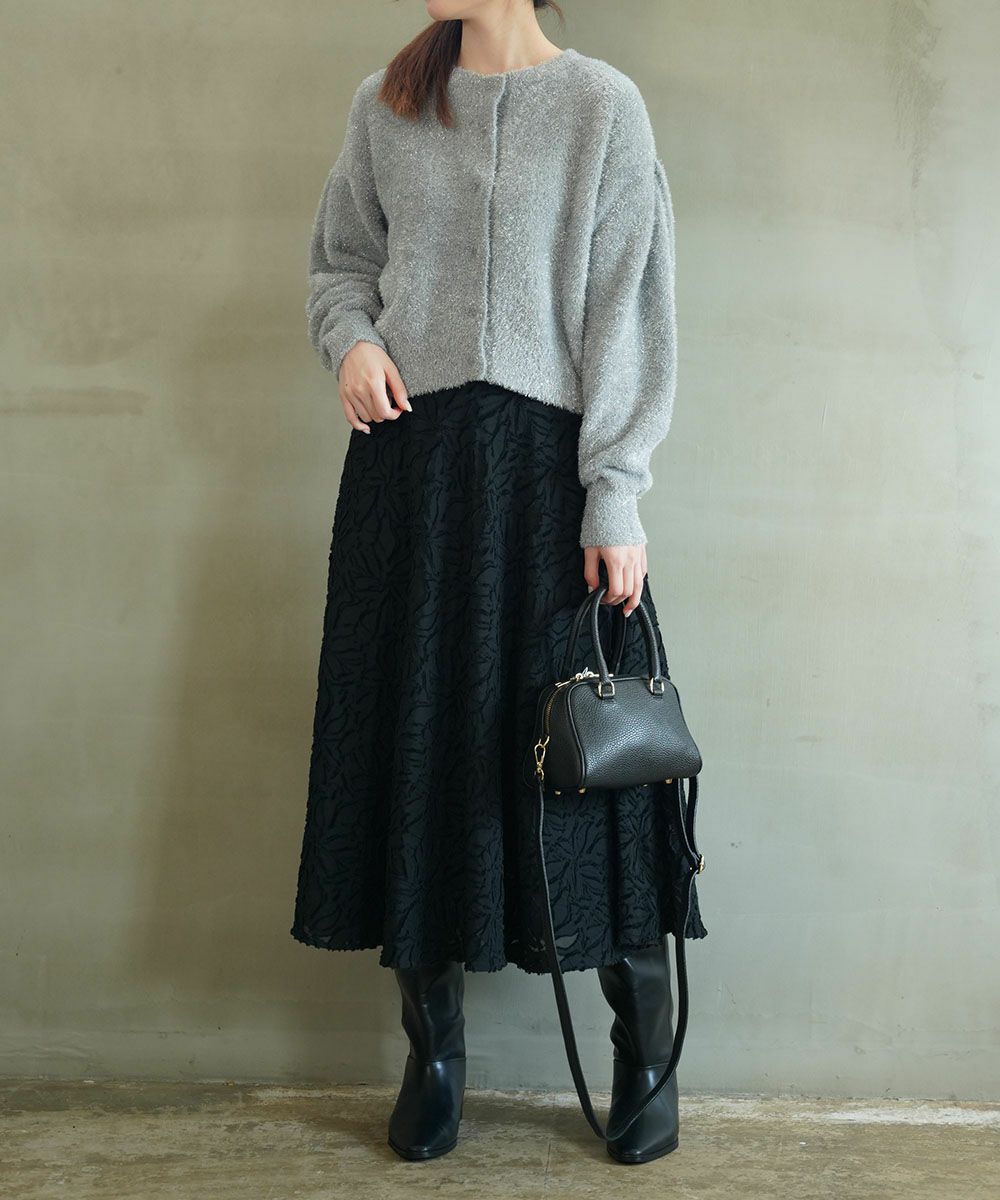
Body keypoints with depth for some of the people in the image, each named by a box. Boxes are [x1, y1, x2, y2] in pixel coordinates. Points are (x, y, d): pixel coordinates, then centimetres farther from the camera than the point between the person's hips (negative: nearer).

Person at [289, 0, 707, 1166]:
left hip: (543, 458, -3)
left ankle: (647, 1049, 18)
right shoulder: (385, 105, 11)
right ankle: (433, 1047, 21)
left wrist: (614, 500, -9)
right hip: (407, 457, 3)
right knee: (414, 738, 5)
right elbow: (340, 262, 21)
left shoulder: (603, 106, 1)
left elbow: (628, 314, -3)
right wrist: (352, 339, -2)